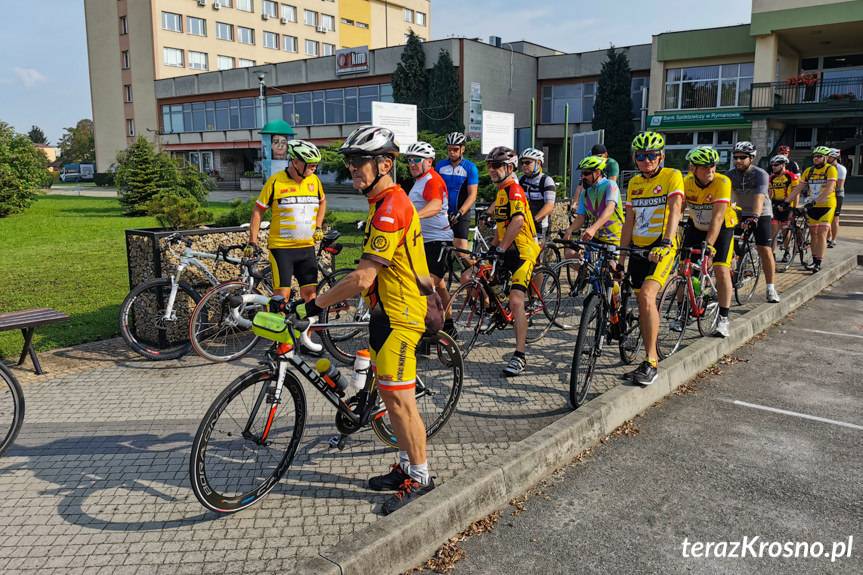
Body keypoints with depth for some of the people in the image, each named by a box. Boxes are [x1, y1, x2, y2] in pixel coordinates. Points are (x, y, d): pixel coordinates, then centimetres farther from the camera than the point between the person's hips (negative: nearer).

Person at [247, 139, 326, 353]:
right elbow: (258, 210, -3)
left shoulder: (314, 181, 3)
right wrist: (252, 242, -5)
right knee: (282, 294, -5)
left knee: (310, 292, 6)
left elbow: (322, 202, 23)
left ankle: (305, 336, 21)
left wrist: (318, 227, 12)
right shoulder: (276, 181, -10)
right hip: (281, 247, -4)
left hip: (307, 247, 5)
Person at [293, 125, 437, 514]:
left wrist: (315, 305, -18)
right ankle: (406, 465, 29)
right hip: (386, 310, 10)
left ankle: (420, 477, 10)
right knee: (390, 395, 16)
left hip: (397, 315, -10)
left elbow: (363, 278, -25)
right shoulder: (386, 202, 13)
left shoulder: (389, 208, -21)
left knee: (399, 398, -4)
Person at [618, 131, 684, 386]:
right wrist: (621, 259, 9)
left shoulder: (672, 176, -6)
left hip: (661, 248, -6)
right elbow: (629, 221, 12)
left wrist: (666, 243, -36)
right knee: (643, 302, 11)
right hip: (638, 248, 6)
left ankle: (651, 362, -19)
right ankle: (652, 354, 27)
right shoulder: (634, 183, 11)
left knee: (646, 296, -24)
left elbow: (675, 209, -20)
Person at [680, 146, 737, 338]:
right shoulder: (686, 182, -20)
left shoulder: (722, 182, -29)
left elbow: (717, 217, -37)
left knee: (721, 270, -15)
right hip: (696, 226, 3)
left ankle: (723, 318, -2)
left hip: (722, 227, -3)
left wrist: (709, 244, -46)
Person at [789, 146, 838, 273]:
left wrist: (817, 200, -34)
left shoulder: (830, 169, -8)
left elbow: (829, 189, -21)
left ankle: (819, 263, -9)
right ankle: (814, 261, 18)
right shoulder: (808, 171, 7)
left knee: (821, 234, -10)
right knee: (814, 234, 9)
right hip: (812, 206, 5)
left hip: (826, 206, -5)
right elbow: (798, 188, 4)